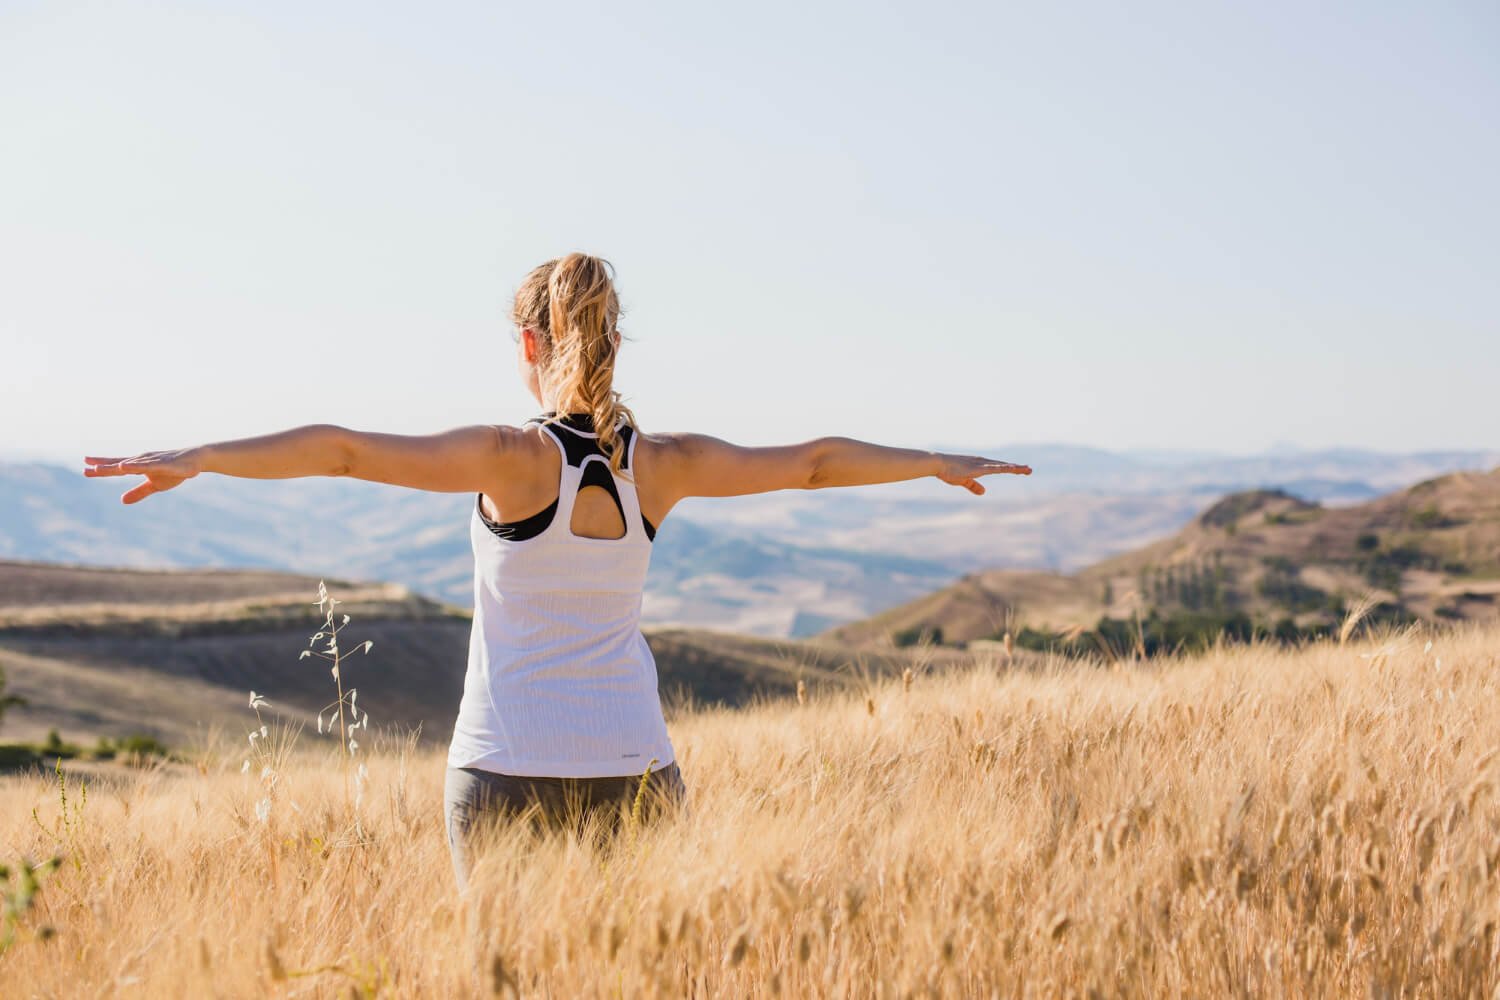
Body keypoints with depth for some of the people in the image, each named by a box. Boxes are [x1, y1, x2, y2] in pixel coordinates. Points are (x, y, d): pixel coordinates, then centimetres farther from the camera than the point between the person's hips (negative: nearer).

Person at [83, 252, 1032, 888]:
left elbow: (341, 449, -18)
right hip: (634, 768, 3)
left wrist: (196, 458, -17)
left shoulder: (513, 458, -10)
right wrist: (936, 462, 25)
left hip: (509, 771, -3)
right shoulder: (660, 465, 1)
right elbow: (813, 461, 13)